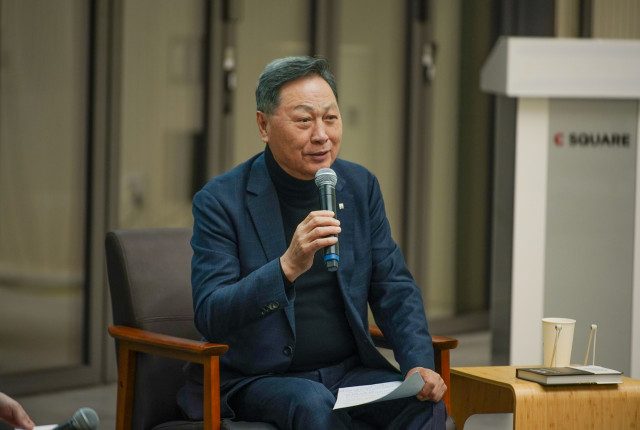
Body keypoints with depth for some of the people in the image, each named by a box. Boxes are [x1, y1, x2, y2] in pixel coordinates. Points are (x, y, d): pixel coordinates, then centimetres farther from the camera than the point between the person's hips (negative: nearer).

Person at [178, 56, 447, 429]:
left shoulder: (361, 186, 6)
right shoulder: (220, 200, -9)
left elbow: (394, 289, 10)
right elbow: (210, 317, -18)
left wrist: (420, 364, -9)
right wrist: (288, 267, -33)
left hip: (349, 371, 4)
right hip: (257, 380, -4)